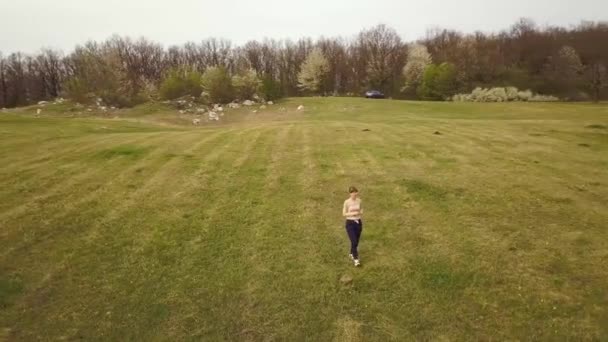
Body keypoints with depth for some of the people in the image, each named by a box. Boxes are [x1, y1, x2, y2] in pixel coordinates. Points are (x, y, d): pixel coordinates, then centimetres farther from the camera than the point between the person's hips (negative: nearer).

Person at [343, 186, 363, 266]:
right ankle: (356, 259, -5)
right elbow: (344, 214, -7)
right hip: (350, 223, -4)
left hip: (358, 222, 5)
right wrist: (352, 213, -20)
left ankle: (352, 254, 37)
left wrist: (360, 212, -9)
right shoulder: (347, 202, -11)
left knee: (356, 241, 13)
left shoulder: (359, 200, 1)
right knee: (354, 242, -12)